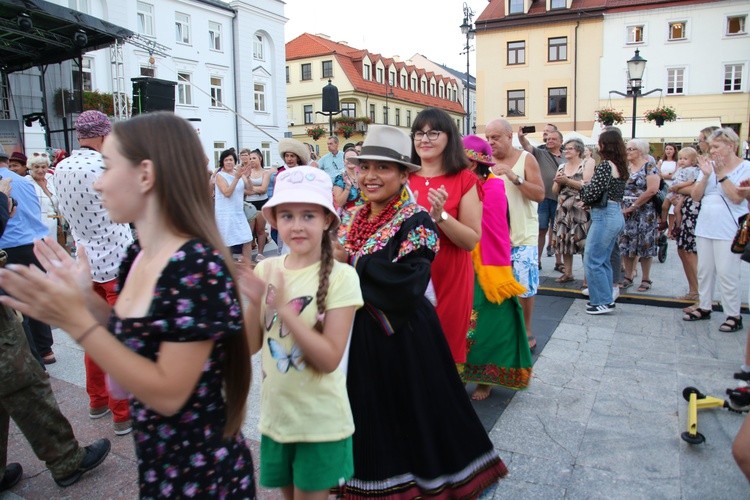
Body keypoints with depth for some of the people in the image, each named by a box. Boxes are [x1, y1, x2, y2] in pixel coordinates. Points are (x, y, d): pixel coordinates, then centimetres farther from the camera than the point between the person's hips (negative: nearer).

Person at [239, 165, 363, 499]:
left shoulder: (340, 276, -19)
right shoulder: (266, 269, -5)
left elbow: (330, 359, -21)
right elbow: (251, 346, -1)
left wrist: (284, 308, -29)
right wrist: (255, 303, -19)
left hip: (321, 421, -5)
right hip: (276, 413, 5)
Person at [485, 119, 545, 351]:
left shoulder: (526, 159, -4)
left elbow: (540, 194, -12)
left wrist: (515, 177, -23)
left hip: (523, 236, -3)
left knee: (524, 286, 2)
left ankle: (526, 331, 19)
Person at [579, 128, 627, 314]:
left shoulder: (605, 165, -15)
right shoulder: (620, 166, 12)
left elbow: (592, 193, -18)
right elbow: (611, 192, 12)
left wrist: (583, 190, 3)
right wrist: (589, 200, 6)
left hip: (604, 216, -9)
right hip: (616, 214, 9)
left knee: (592, 260, -3)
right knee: (603, 260, 17)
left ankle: (603, 302, 2)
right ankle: (606, 298, 25)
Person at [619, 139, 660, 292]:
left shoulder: (649, 167, -6)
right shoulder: (625, 167, 11)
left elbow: (652, 190, -18)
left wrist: (633, 206, -16)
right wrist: (622, 206, -6)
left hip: (644, 213, -5)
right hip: (625, 213, 5)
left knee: (644, 245, 1)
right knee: (626, 245, 6)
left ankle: (646, 279, 12)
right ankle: (628, 277, 17)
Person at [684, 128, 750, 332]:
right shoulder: (709, 166, 9)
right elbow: (696, 196, 3)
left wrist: (721, 175, -17)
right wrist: (706, 175, -10)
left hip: (729, 229, -6)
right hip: (705, 226, 6)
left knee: (726, 272, -7)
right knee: (704, 270, 11)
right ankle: (704, 307, 24)